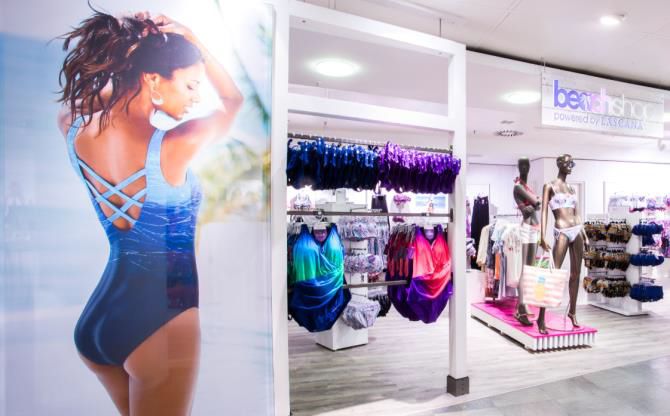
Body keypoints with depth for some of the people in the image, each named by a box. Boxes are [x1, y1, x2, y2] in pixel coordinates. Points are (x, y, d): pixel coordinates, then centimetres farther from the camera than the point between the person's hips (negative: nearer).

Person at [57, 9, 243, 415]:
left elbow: (88, 93, 21)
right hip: (159, 320, -7)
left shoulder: (73, 126, -5)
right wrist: (189, 36, -4)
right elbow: (235, 99, -5)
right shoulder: (173, 147, -22)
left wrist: (129, 47, 8)